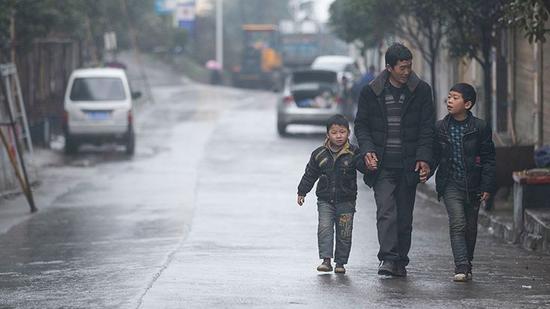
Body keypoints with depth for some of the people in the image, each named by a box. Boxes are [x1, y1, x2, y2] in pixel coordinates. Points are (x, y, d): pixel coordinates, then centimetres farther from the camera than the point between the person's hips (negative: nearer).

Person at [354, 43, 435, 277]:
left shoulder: (421, 91, 3)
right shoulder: (371, 92, 2)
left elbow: (427, 128, 3)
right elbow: (361, 125, 8)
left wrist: (424, 158, -7)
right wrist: (367, 150, -9)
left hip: (408, 165, 1)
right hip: (382, 165, -1)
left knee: (405, 217, 6)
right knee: (386, 212, -14)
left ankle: (400, 262, 14)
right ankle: (388, 259, -19)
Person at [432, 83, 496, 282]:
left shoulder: (480, 128, -3)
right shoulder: (440, 128, 1)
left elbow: (488, 159, -1)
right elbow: (434, 156, 9)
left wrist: (487, 187, -5)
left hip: (473, 186, 1)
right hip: (451, 185, -1)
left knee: (471, 228, 11)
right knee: (457, 224, -14)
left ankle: (467, 266, 25)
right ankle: (461, 267, -18)